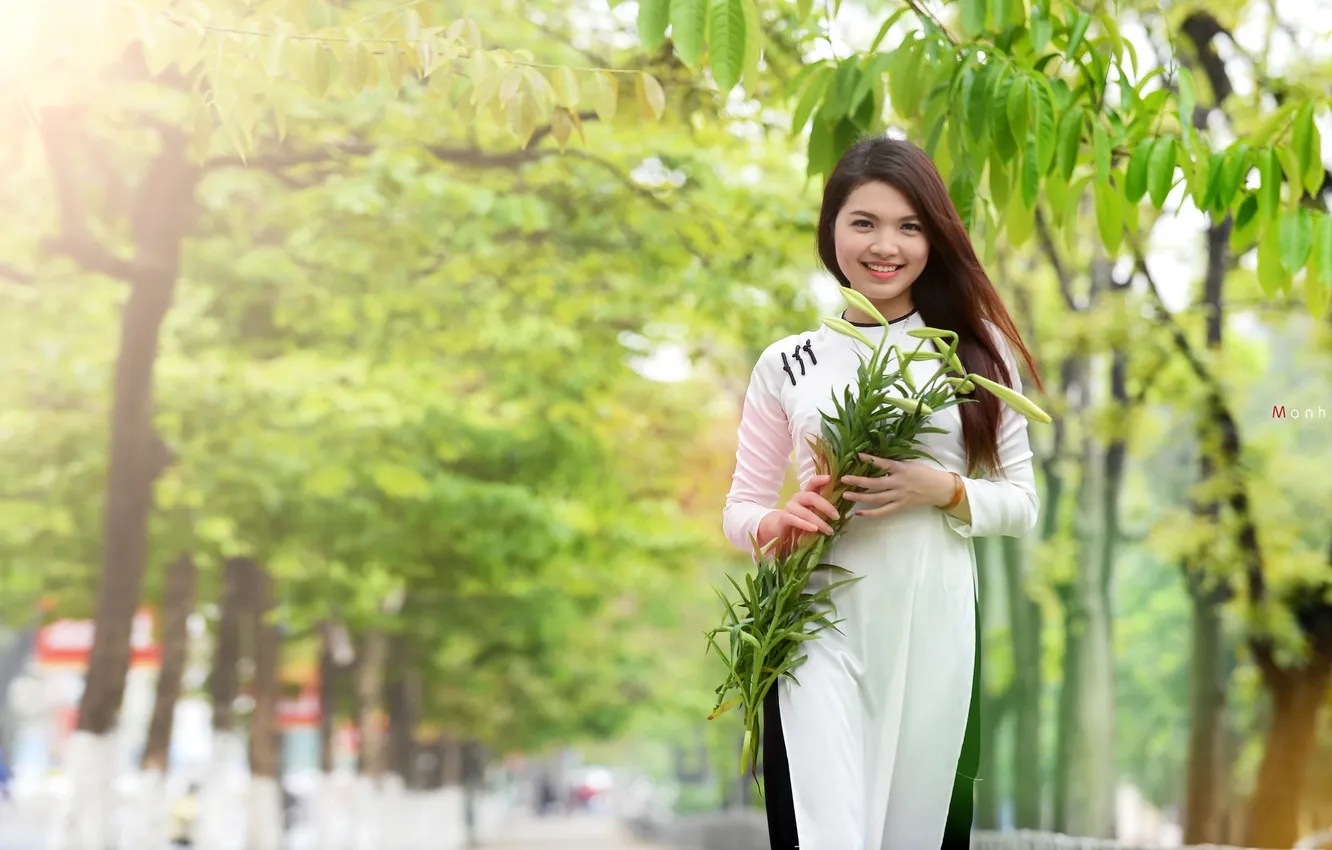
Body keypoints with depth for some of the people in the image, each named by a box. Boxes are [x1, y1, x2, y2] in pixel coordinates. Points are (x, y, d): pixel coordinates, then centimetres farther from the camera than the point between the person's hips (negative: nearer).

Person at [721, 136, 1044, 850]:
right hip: (819, 631, -1)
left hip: (935, 630, 1)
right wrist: (776, 524, -14)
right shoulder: (787, 363, 5)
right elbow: (740, 508, 8)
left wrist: (942, 490, -13)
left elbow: (1022, 502, 6)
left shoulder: (975, 348, 4)